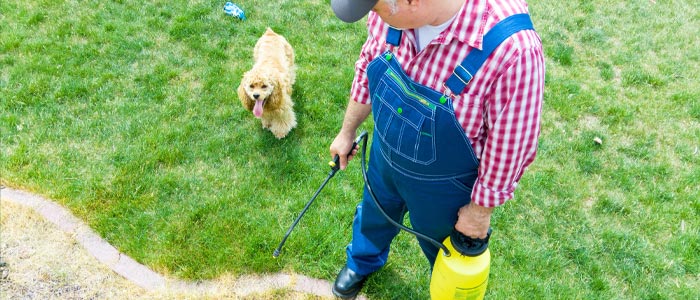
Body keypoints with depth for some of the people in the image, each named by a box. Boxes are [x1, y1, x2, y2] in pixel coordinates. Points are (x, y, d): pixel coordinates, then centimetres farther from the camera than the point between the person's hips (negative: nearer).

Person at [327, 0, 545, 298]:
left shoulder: (513, 49, -41)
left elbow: (510, 147, -25)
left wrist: (480, 210, -10)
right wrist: (347, 130, 11)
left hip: (444, 187, -4)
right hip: (384, 158, 5)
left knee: (441, 244, 28)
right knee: (373, 214, 33)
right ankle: (362, 261, 70)